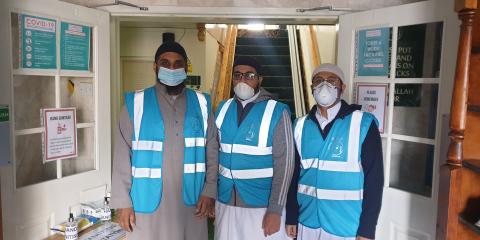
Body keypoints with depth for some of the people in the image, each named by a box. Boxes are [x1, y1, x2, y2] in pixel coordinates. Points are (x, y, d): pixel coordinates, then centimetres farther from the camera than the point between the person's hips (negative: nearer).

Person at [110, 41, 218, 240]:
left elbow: (212, 151, 5)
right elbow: (123, 156, -2)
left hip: (191, 203, 2)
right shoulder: (136, 104, -3)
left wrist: (209, 191, -2)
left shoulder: (201, 104, 4)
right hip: (147, 204, -1)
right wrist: (123, 202, -4)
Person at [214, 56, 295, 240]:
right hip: (225, 202, 4)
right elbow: (216, 154, 10)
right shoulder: (223, 109, 4)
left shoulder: (277, 112, -9)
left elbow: (284, 163, -10)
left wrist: (275, 210, -12)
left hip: (262, 205, -4)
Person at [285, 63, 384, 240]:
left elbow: (374, 179, -8)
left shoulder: (363, 124, -9)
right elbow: (294, 174, 7)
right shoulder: (301, 126, 2)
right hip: (307, 224, 4)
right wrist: (291, 217, 8)